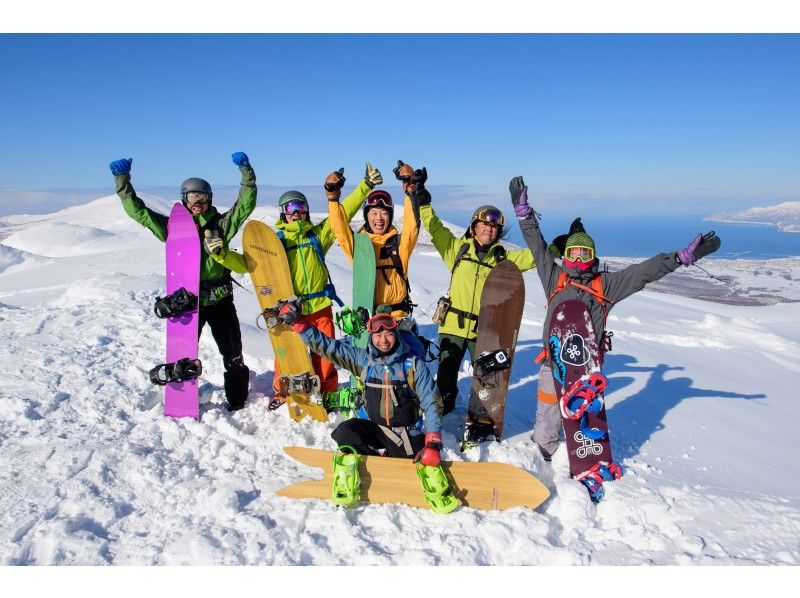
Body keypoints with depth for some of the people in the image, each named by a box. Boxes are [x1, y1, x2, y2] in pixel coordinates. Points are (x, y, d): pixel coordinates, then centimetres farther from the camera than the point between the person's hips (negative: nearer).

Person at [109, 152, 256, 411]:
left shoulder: (220, 224, 2)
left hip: (220, 299, 0)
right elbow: (138, 211, 0)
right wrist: (122, 179, -6)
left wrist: (246, 170, -12)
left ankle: (237, 400, 24)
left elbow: (245, 204, -4)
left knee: (233, 355, 8)